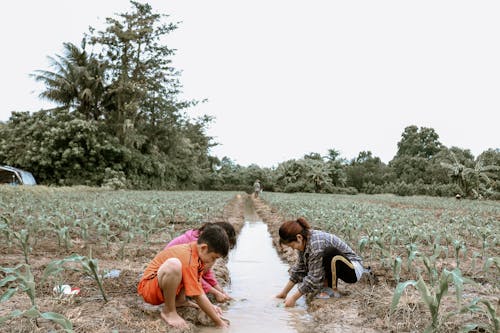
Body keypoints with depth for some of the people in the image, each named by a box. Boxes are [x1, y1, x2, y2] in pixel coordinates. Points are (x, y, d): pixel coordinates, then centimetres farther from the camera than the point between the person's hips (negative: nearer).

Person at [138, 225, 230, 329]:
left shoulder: (197, 250, -2)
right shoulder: (189, 261, -30)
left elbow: (198, 286, 9)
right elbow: (198, 296, -26)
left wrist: (210, 306, 1)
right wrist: (219, 322, -18)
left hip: (169, 286, 9)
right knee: (174, 264, -40)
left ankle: (179, 300, 2)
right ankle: (169, 311, -18)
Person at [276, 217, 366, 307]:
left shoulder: (316, 243, -31)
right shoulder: (304, 240, -6)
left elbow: (314, 278, -27)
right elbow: (300, 268, 2)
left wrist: (293, 298, -21)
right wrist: (284, 292, 1)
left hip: (354, 269, -8)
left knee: (330, 252, -36)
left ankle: (333, 290, -17)